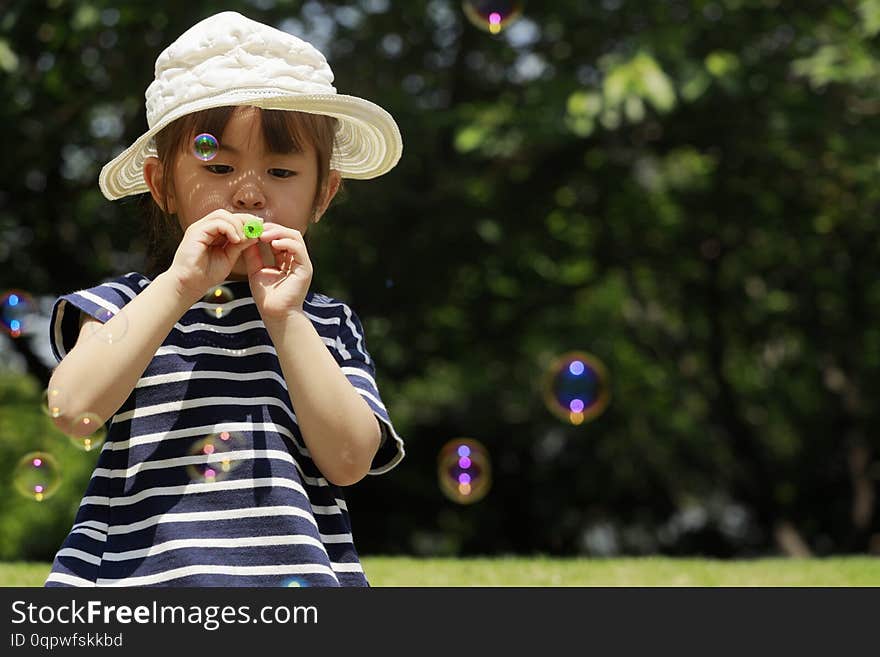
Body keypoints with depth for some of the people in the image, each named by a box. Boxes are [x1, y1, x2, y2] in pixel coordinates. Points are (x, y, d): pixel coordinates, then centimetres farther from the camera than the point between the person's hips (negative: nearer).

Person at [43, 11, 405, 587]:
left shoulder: (331, 326, 10)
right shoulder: (130, 304, 5)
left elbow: (348, 459, -4)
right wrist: (178, 286, -13)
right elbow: (73, 411, -12)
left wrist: (285, 319, -9)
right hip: (144, 566, -2)